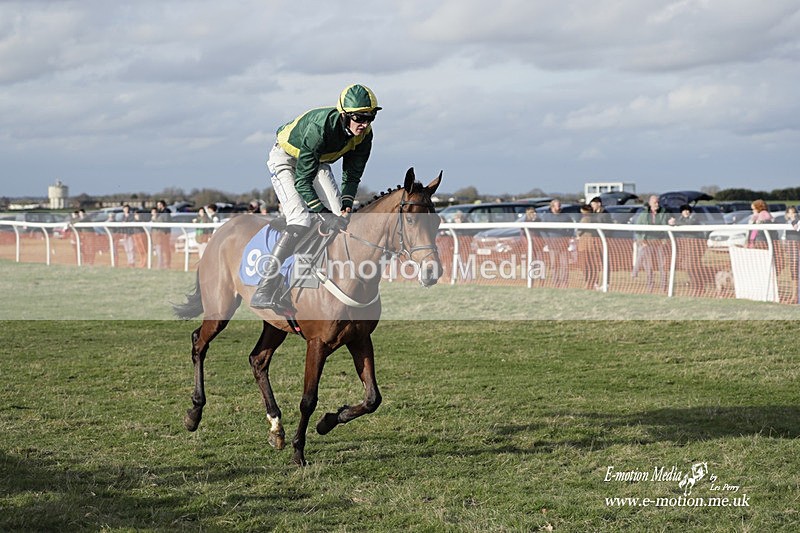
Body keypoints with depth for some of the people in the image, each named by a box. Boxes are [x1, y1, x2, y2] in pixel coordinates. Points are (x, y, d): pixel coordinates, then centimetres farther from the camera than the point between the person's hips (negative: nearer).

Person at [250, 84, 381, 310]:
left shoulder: (364, 134, -19)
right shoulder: (319, 127, -39)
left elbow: (352, 175, -5)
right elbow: (302, 181, -35)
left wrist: (346, 205, -21)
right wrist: (324, 214, -39)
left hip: (317, 162, 7)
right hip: (285, 159, -7)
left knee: (341, 218, -9)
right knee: (301, 220, -24)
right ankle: (264, 292, -28)